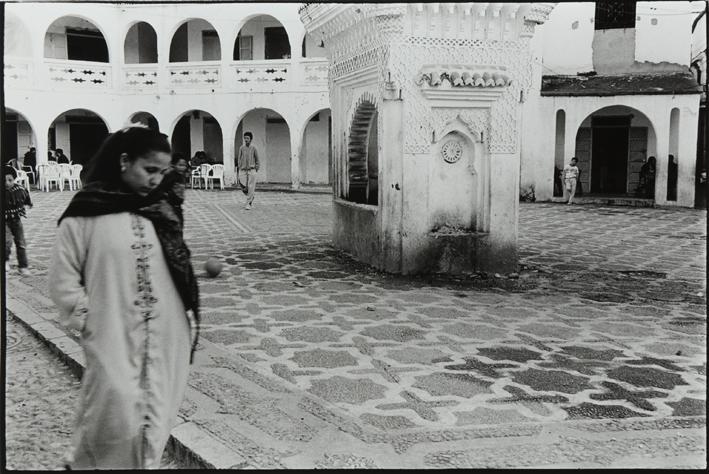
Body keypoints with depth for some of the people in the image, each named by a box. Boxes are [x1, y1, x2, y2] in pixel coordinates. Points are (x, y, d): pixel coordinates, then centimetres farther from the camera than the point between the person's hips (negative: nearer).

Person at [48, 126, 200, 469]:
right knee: (117, 415, -4)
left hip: (167, 337, 4)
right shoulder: (87, 212, -7)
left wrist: (189, 315, 8)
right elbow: (63, 278, -3)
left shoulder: (161, 210, 7)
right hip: (113, 337, -4)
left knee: (156, 414, 11)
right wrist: (87, 320, -7)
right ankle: (81, 464, 24)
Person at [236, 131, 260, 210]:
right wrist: (238, 170, 6)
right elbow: (239, 159, 9)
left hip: (251, 170, -2)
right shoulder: (241, 148, 5)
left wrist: (256, 170, 5)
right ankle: (251, 197, 28)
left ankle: (248, 204, -3)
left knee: (251, 188, -8)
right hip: (243, 171, 2)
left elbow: (257, 160, 7)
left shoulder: (254, 148, 0)